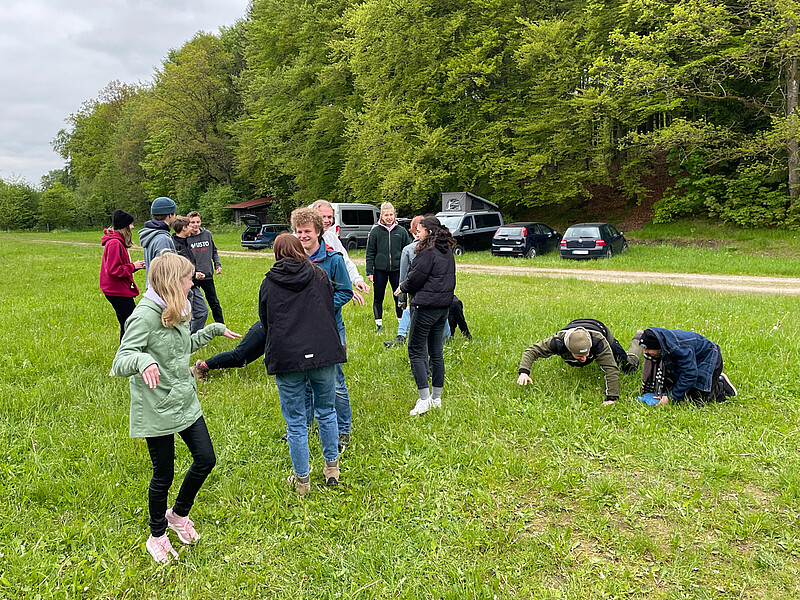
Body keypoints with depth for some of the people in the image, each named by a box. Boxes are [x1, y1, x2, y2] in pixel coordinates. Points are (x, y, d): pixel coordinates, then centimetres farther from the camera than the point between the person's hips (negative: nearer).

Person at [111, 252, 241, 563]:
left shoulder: (175, 310, 6)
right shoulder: (145, 315, -21)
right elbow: (120, 362, -26)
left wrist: (214, 330, 25)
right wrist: (143, 361, -47)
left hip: (185, 402, 8)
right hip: (156, 410, -8)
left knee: (206, 459, 10)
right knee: (163, 474, 8)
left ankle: (178, 514, 37)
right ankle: (157, 536, 33)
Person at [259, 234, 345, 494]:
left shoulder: (269, 283, 3)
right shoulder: (320, 275, 6)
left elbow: (265, 321, 12)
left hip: (286, 357, -1)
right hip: (323, 354, 2)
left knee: (295, 422, 9)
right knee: (326, 411, 20)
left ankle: (301, 479, 20)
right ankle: (332, 468, 30)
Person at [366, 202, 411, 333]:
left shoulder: (401, 231, 3)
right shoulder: (375, 231, 0)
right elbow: (370, 253, 2)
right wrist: (369, 271, -3)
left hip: (397, 269, 1)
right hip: (380, 269, -1)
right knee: (378, 298, 5)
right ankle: (379, 325, 15)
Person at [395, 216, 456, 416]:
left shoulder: (428, 252, -16)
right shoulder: (447, 252, 11)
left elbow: (415, 278, -15)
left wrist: (402, 288, 6)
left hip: (426, 307, -9)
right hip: (444, 306, 9)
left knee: (416, 350, -2)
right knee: (436, 352, 13)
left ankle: (424, 398, -5)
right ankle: (437, 398, 20)